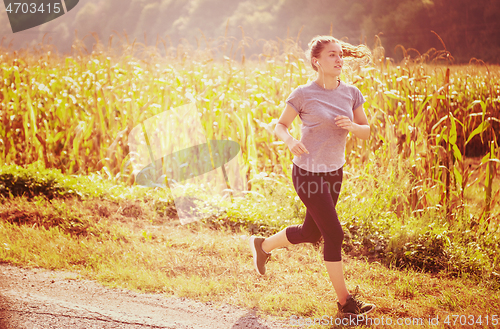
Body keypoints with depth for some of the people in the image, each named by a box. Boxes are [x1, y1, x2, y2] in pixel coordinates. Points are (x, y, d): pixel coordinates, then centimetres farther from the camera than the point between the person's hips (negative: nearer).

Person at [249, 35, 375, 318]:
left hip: (334, 172, 6)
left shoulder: (351, 93, 1)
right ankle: (345, 300, 7)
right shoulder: (303, 95, -12)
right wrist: (290, 141, -26)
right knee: (334, 234, -6)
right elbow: (280, 126, -4)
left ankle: (264, 245, 45)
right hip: (308, 174, -6)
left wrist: (351, 127, -17)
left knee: (311, 233, 19)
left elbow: (367, 131, 5)